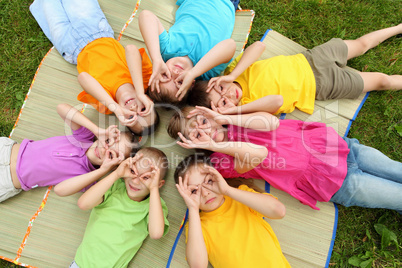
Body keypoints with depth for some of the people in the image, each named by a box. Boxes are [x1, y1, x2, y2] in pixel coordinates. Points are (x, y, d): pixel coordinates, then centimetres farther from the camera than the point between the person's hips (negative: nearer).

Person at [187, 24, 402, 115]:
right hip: (319, 85, -2)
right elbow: (278, 100, -43)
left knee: (361, 44, 23)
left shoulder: (234, 73, -20)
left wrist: (231, 76, -42)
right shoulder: (246, 107, -27)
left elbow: (258, 46, -33)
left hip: (308, 60, 3)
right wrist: (236, 110, -48)